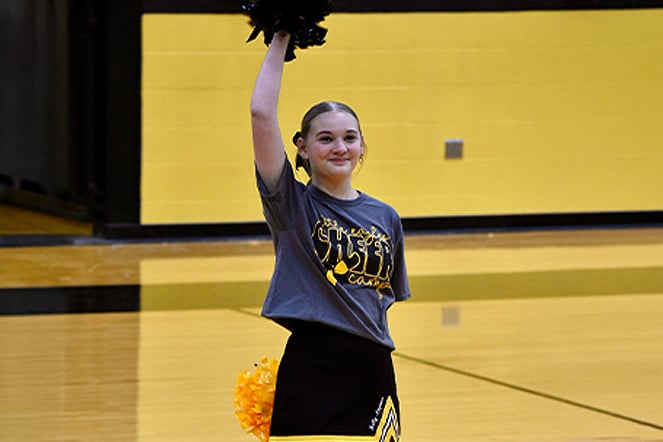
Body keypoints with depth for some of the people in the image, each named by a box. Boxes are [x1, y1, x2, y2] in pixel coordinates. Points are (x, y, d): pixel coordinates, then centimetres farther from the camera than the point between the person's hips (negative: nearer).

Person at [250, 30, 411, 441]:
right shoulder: (291, 204, 0)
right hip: (309, 369, -3)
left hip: (372, 370, 3)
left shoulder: (385, 218, 11)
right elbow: (261, 113, -9)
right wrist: (280, 41, -4)